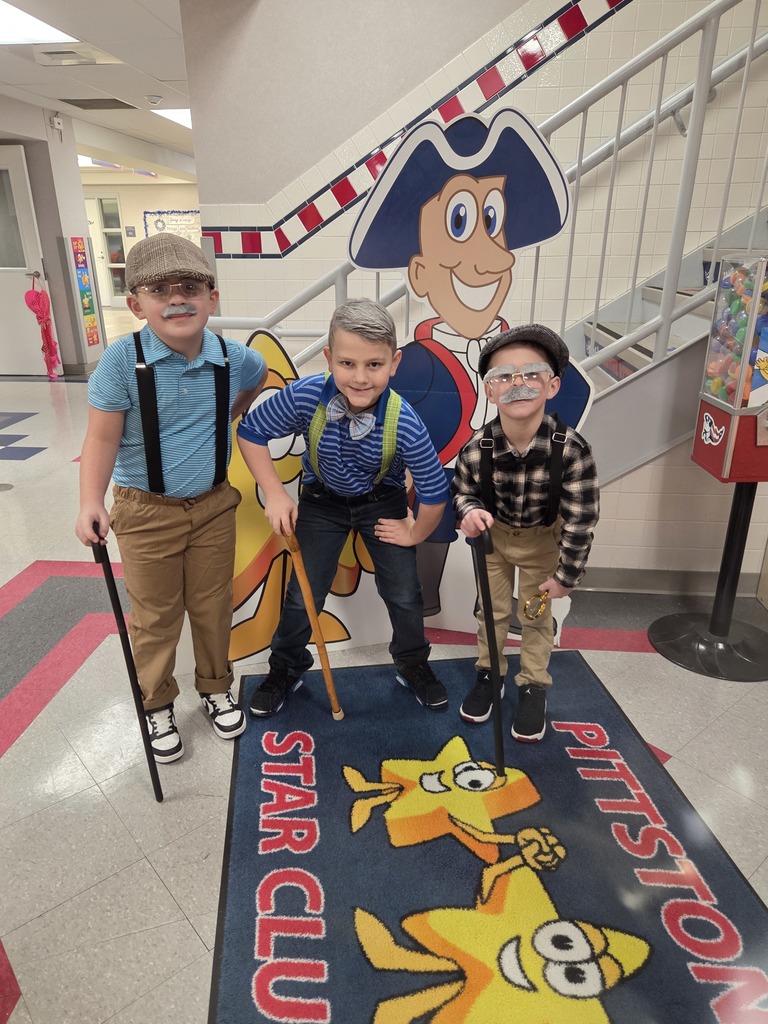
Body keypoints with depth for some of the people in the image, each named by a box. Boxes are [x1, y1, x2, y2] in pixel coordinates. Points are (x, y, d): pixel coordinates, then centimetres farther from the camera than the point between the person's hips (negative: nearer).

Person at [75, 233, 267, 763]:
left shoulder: (232, 357, -9)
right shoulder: (123, 360, -18)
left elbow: (261, 377, 16)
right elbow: (103, 437, -15)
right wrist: (92, 503, -25)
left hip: (213, 505, 3)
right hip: (146, 511, -2)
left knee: (213, 607, 17)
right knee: (155, 617, 12)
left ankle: (216, 688, 41)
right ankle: (158, 705, 35)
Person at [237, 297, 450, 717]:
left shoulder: (405, 423, -34)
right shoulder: (306, 396, -32)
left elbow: (434, 492, -20)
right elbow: (250, 432, -15)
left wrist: (415, 534, -6)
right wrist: (275, 495, -18)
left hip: (383, 504, 0)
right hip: (322, 501, 1)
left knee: (404, 595, 5)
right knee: (302, 596, 7)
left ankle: (413, 664, 34)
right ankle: (286, 669, 33)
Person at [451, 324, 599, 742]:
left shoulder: (571, 450, -35)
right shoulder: (476, 449, -30)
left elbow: (580, 520, -23)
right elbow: (461, 490, -8)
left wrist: (566, 575, -15)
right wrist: (469, 511, -32)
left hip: (543, 537, -1)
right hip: (493, 532, 2)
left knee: (537, 615, 13)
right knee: (491, 608, 17)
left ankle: (534, 686, 34)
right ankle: (488, 674, 40)